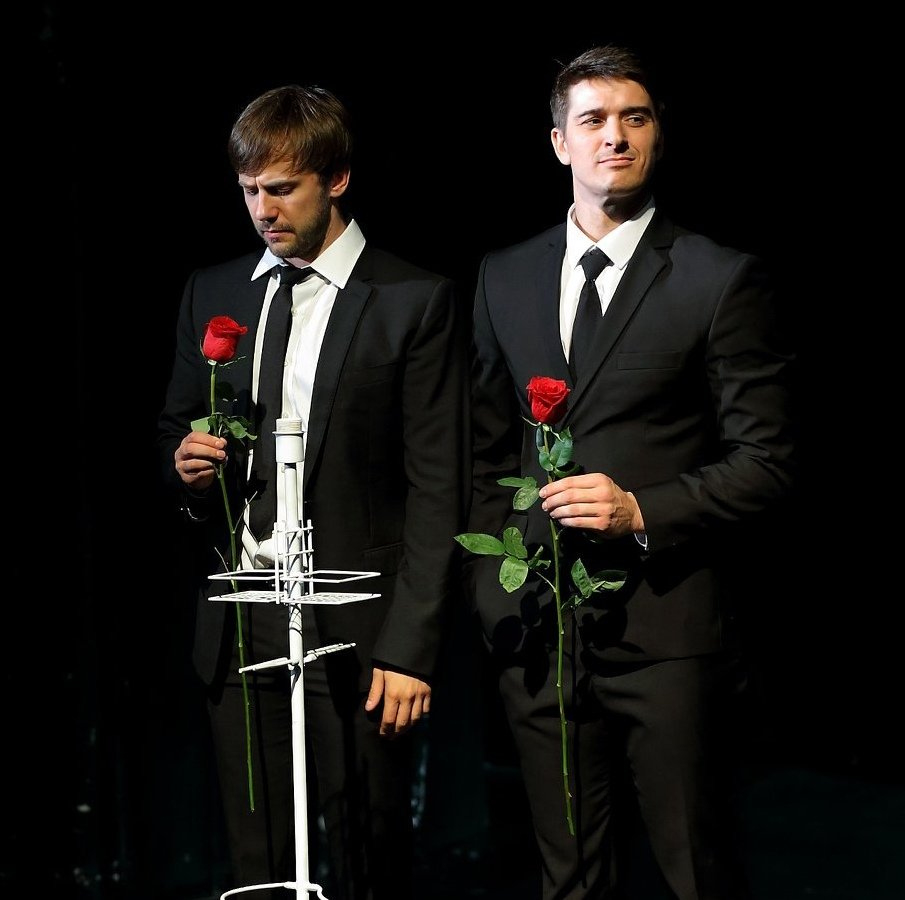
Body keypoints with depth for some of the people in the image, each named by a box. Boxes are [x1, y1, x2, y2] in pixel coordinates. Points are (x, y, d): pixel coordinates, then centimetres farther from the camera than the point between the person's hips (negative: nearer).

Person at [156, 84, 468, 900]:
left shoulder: (415, 302, -3)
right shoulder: (213, 293, 12)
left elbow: (436, 489, -6)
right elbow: (174, 430, 22)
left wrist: (411, 648, -11)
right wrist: (186, 463, -4)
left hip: (355, 623, -4)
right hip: (238, 617, 4)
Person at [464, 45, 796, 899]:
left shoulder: (725, 280, -3)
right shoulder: (505, 277, 12)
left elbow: (765, 466, -5)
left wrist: (643, 510, -18)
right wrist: (491, 587, 8)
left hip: (667, 634, -4)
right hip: (536, 629, 4)